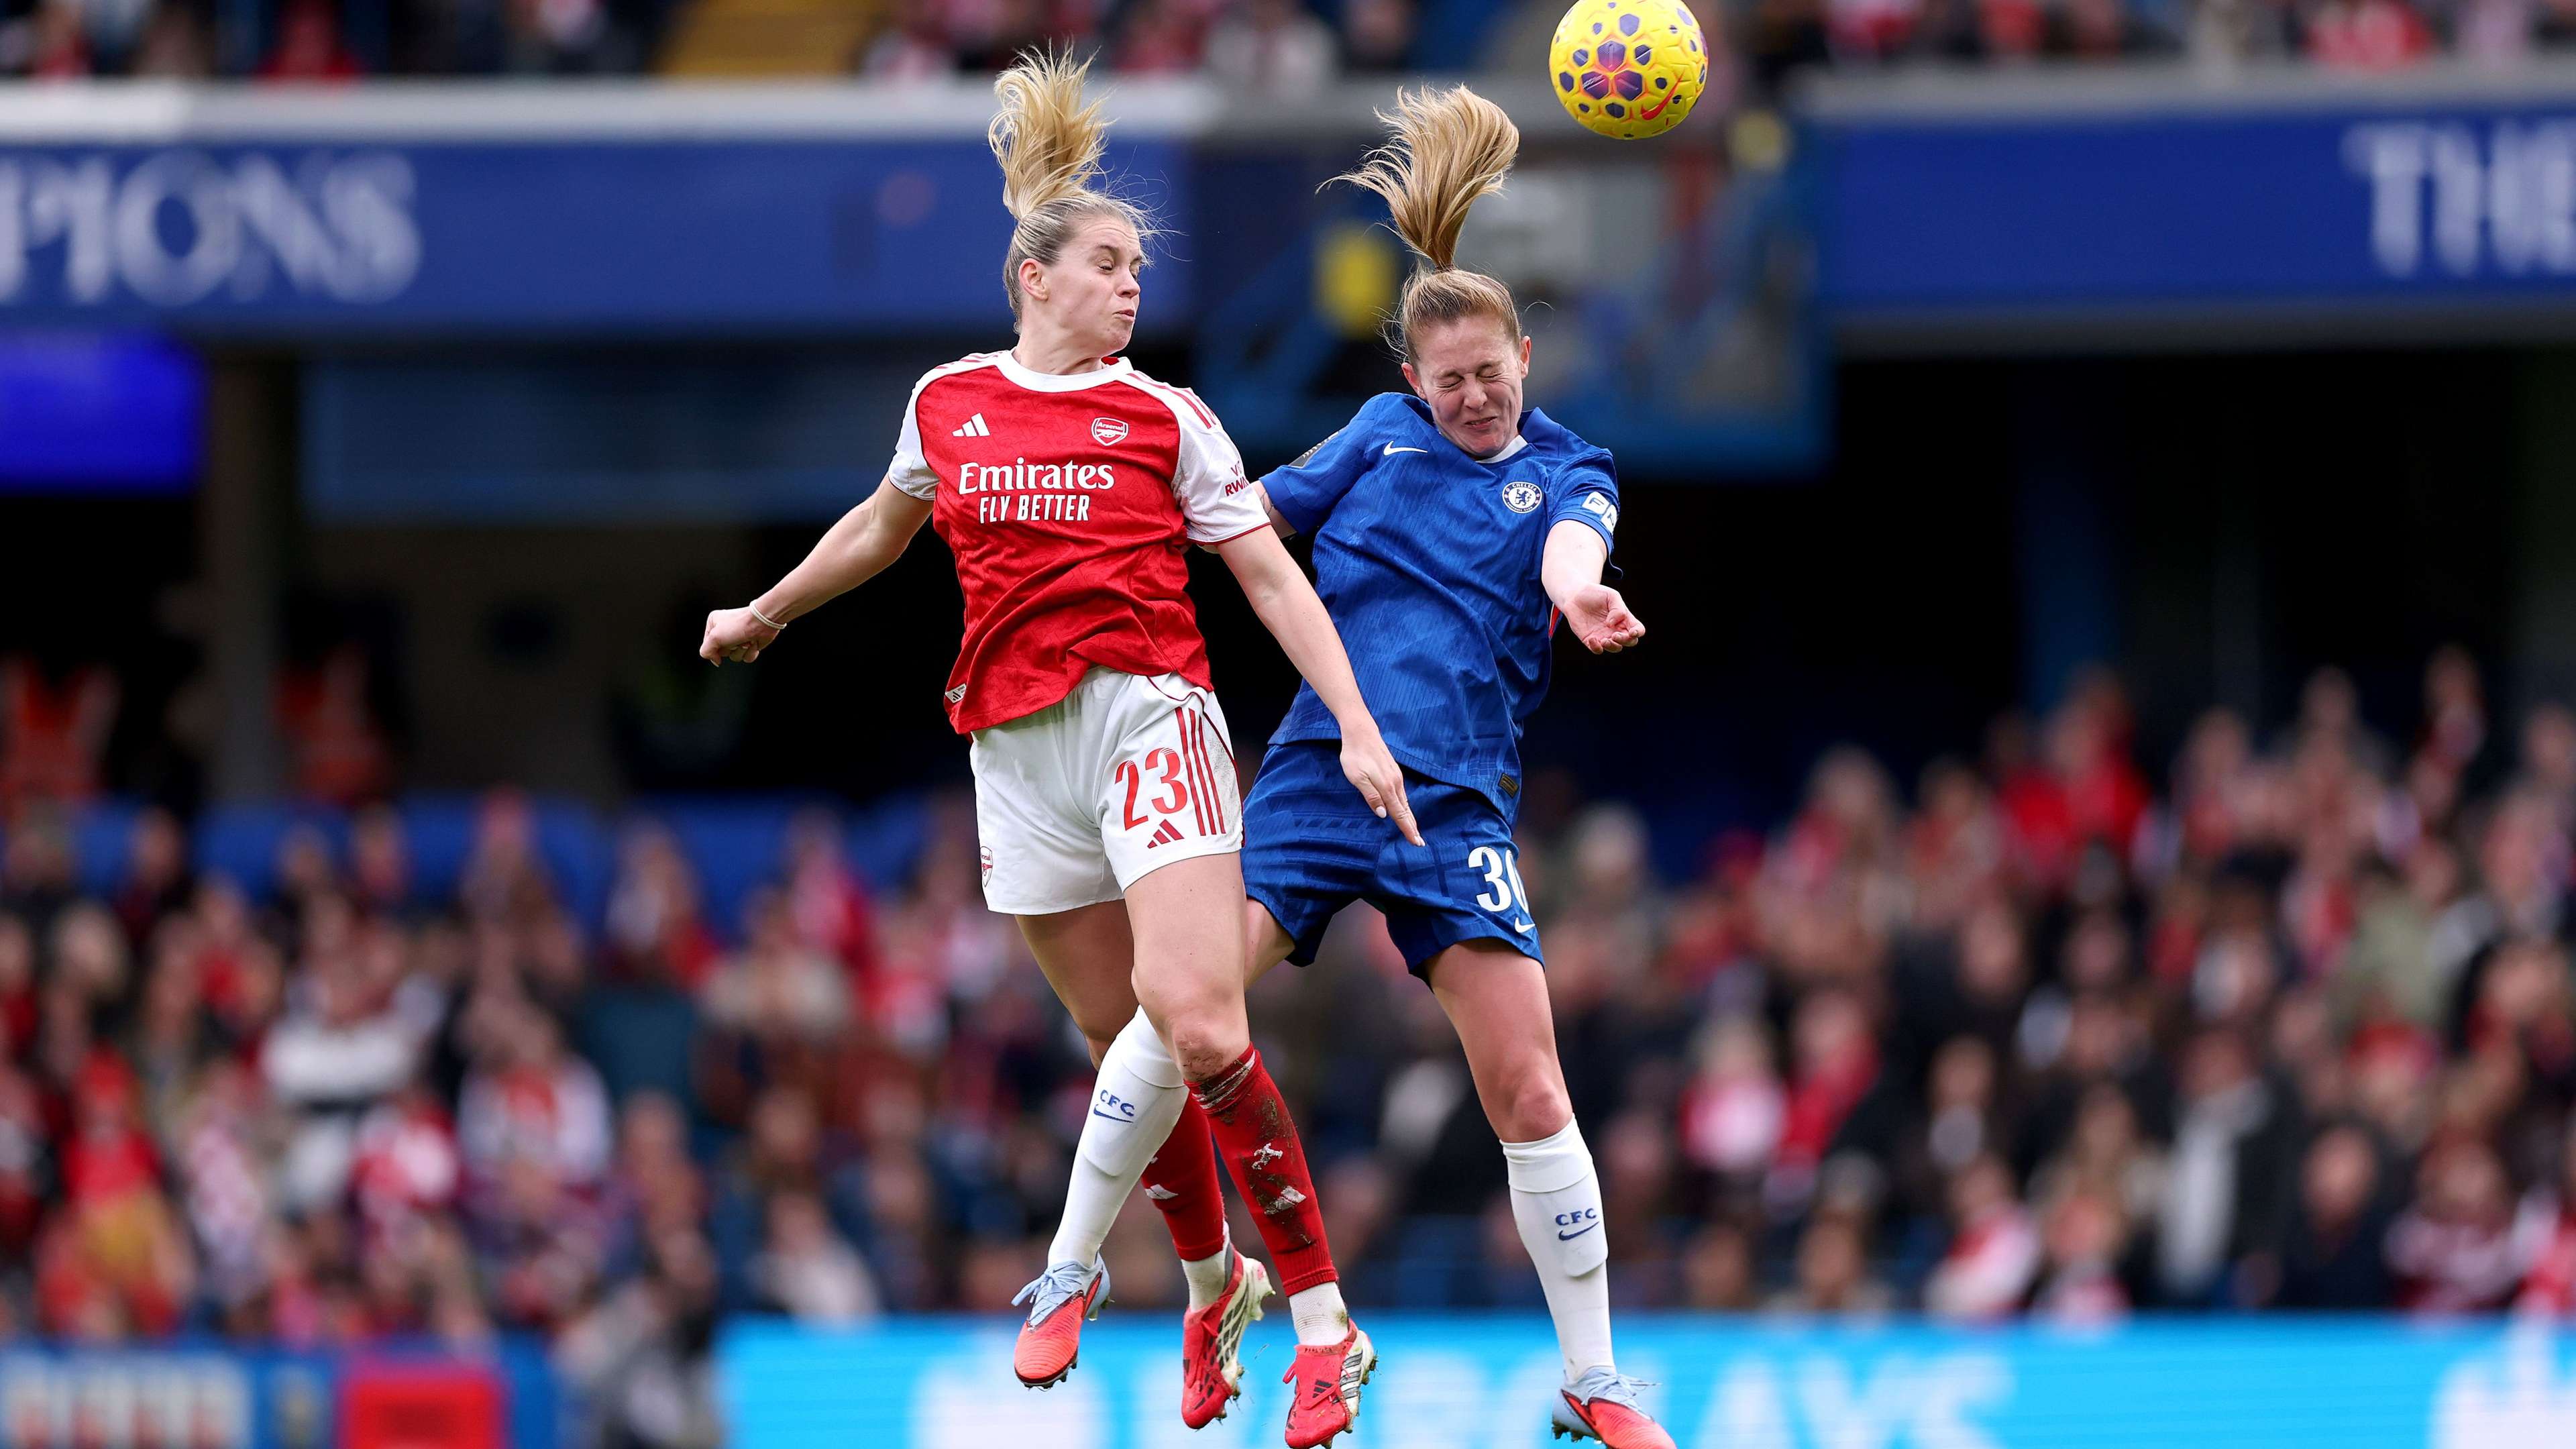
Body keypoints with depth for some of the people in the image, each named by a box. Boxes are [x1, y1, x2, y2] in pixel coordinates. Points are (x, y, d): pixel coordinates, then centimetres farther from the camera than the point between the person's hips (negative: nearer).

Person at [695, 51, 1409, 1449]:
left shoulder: (1164, 418, 3)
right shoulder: (946, 404, 11)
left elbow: (1270, 574, 3)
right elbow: (885, 524, 31)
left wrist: (1358, 727, -5)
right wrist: (766, 613, 43)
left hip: (1150, 717, -3)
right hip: (1017, 744, 3)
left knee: (1196, 1028, -18)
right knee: (1125, 1041, 4)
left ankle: (1322, 1322, -14)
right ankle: (1213, 1282, 26)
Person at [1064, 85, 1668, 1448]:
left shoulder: (1565, 472, 6)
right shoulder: (1384, 433, 11)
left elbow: (1569, 545, -16)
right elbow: (1250, 513, 20)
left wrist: (1578, 593, -40)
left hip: (1456, 807, -1)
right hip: (1319, 764, 1)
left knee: (1528, 1090, -7)